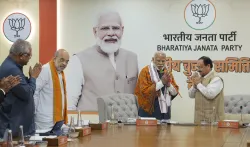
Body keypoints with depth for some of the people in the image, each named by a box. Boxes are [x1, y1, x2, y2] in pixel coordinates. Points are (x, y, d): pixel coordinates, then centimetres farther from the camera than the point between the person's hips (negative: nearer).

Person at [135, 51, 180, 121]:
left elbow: (175, 92, 9)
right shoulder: (145, 71, -4)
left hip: (165, 110, 5)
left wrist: (168, 84, -11)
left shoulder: (167, 72, 12)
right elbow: (144, 91, -15)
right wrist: (162, 82, -17)